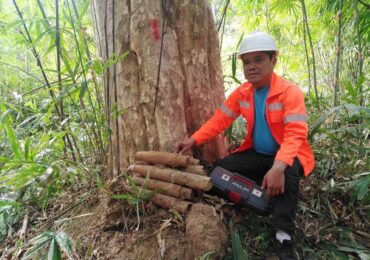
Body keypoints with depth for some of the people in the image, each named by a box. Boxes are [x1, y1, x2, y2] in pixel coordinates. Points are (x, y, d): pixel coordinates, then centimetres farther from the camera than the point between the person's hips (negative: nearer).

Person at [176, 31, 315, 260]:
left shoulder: (290, 92, -20)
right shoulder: (242, 93, -1)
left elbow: (295, 135, -30)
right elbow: (220, 120, -2)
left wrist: (278, 167, -47)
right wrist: (194, 140, -16)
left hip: (287, 155, -5)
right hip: (257, 154, 6)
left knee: (287, 173, -39)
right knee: (221, 169, -9)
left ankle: (283, 237, -28)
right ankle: (265, 196, 0)